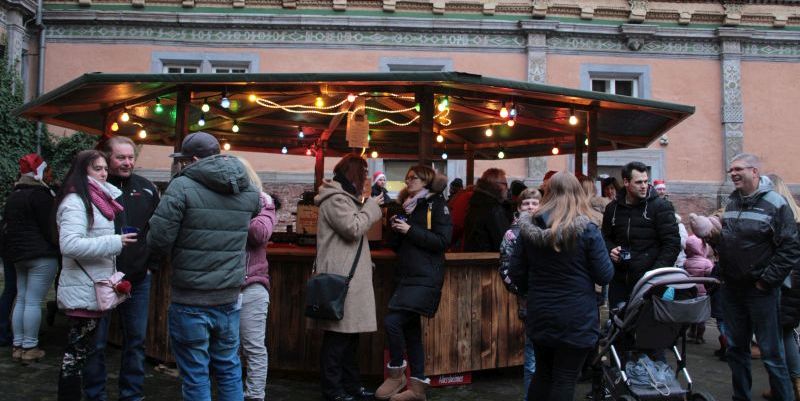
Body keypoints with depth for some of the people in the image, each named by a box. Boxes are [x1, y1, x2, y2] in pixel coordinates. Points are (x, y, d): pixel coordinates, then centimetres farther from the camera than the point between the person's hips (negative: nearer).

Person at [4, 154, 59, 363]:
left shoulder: (13, 195, 15)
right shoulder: (39, 194, -14)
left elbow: (8, 223, 21)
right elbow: (48, 226, -17)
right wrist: (58, 248, -6)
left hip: (17, 253, 9)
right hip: (41, 254, -9)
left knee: (21, 299, 13)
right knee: (33, 302, -6)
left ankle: (18, 345, 16)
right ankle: (29, 348, -3)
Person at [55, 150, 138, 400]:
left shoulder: (96, 199, 14)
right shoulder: (75, 201, -14)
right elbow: (70, 245, -27)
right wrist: (115, 242, -24)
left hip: (93, 288, 9)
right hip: (83, 291, -9)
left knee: (81, 350, 16)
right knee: (77, 351, -3)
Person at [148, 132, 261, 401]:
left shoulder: (182, 186, -13)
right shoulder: (248, 190, 3)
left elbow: (158, 240, -15)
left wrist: (177, 253, 6)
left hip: (191, 301, -5)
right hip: (229, 298, 5)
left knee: (195, 375, 8)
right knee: (229, 369, 19)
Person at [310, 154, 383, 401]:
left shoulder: (345, 198, 23)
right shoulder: (335, 199, -11)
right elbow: (354, 228, -19)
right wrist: (372, 205, -9)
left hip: (350, 277, 11)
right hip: (340, 278, -11)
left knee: (350, 333, 14)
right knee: (337, 334, -6)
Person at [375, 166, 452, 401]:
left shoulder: (437, 204, -3)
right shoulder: (407, 206, 18)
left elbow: (443, 241, -13)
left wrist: (410, 230, -16)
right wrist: (396, 229, 1)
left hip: (425, 277, -7)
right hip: (406, 275, 7)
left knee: (392, 321, -16)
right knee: (410, 328, 7)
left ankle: (396, 373, 3)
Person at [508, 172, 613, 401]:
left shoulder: (527, 228, -2)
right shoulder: (587, 230, -13)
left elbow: (517, 275, 3)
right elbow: (604, 277, -10)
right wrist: (608, 259, 11)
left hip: (539, 316, 4)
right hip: (576, 319, -4)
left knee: (542, 374, 19)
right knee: (564, 380, 5)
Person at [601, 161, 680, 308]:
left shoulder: (661, 207, -3)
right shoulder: (613, 208, 9)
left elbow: (672, 243, -6)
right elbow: (606, 237, 21)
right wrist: (611, 250, -1)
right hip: (619, 280, 4)